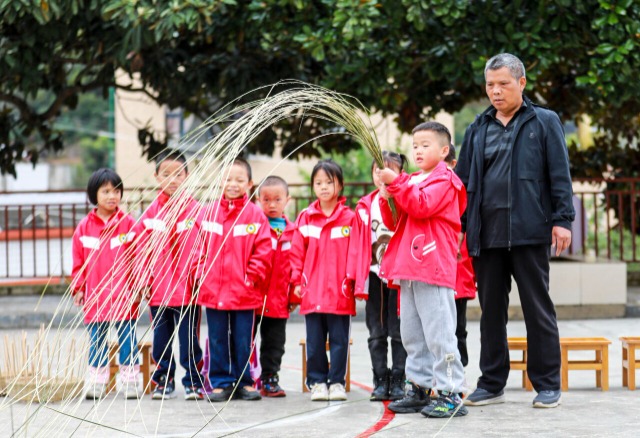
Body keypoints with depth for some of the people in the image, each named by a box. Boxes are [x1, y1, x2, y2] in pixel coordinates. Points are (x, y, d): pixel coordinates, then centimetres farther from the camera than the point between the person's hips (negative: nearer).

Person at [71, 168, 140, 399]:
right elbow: (79, 261, 8)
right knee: (96, 340, 8)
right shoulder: (84, 227, 4)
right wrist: (78, 289, 3)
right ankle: (96, 382, 15)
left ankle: (130, 380, 11)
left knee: (127, 339, 4)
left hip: (124, 296, -2)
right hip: (95, 297, 2)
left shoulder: (129, 224, -2)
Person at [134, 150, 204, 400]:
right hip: (158, 290, 3)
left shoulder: (196, 211, -2)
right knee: (161, 340, 11)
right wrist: (144, 281, 0)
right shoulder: (150, 214, 4)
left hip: (187, 289, -3)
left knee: (189, 339, 2)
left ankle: (193, 382, 10)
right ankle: (163, 382, 21)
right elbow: (142, 251, 6)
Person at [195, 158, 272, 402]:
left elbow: (263, 251, -3)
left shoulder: (255, 215, -2)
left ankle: (243, 383, 17)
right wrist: (200, 272, 1)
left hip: (244, 291, -2)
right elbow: (200, 246, 10)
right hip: (212, 289, 2)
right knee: (217, 340, 7)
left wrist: (251, 276, -9)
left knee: (243, 340, 6)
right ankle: (220, 383, 15)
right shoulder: (210, 213, 4)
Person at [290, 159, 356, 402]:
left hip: (340, 293, -2)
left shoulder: (349, 218, -1)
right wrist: (297, 280, 4)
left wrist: (354, 281, -4)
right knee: (314, 340, 8)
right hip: (312, 291, 2)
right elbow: (297, 252, 9)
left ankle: (337, 382, 13)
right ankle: (317, 382, 16)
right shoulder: (305, 218, 6)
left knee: (339, 339, 4)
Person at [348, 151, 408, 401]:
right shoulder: (365, 206, 7)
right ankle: (380, 382, 13)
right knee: (376, 332, 7)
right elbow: (357, 243, 7)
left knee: (398, 331, 1)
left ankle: (398, 381, 7)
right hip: (373, 274, 4)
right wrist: (352, 274, 2)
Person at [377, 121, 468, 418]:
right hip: (408, 270, 9)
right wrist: (387, 197, 2)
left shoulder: (444, 180, -3)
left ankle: (450, 395, -8)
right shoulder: (411, 182, 20)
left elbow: (422, 206, -20)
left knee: (439, 333, -9)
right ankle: (420, 389, 20)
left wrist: (396, 183, -21)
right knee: (411, 335, 12)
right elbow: (394, 222, 20)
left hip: (434, 269, -9)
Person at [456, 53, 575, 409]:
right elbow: (463, 180, 16)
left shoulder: (545, 122, 4)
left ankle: (548, 385, 7)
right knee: (491, 310, 9)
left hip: (529, 232, -4)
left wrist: (562, 220, -8)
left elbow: (560, 175, -1)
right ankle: (492, 384, 17)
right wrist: (460, 226, 10)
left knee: (538, 309, 0)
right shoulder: (478, 129, 15)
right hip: (487, 233, 4)